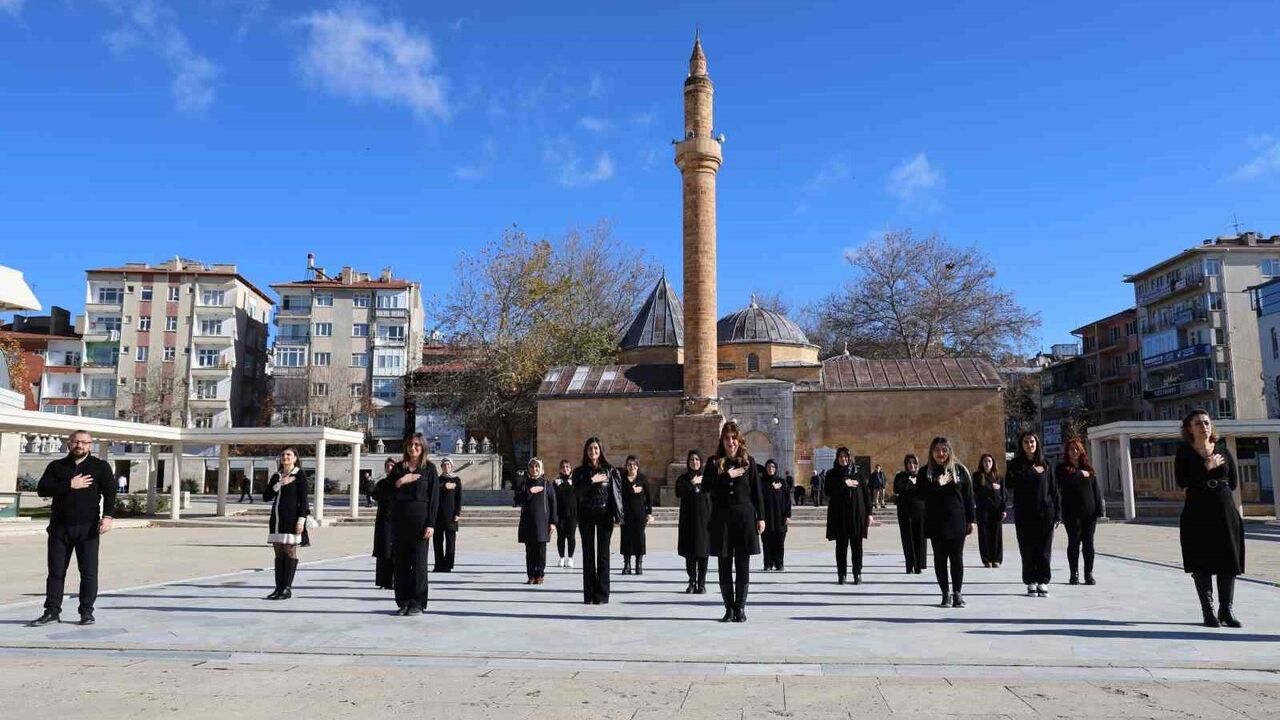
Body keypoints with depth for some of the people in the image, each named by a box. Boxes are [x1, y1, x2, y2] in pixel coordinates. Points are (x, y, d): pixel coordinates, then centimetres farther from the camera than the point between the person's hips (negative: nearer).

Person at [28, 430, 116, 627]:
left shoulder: (100, 467, 5)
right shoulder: (56, 466, 11)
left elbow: (110, 492, -3)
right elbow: (42, 489, -2)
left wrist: (107, 516, -16)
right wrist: (69, 485, -13)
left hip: (87, 527, -2)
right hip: (59, 527, 2)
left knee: (89, 572, -1)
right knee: (56, 571, 7)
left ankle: (87, 611, 8)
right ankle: (52, 611, 16)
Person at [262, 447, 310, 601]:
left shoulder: (300, 475, -3)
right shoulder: (276, 476, 14)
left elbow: (303, 499, -7)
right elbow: (266, 497, 6)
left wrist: (301, 520, -15)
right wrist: (279, 484, -8)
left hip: (291, 519, -6)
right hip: (277, 518, 6)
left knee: (290, 552, -3)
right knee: (279, 553, 8)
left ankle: (287, 589, 1)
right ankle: (279, 588, 13)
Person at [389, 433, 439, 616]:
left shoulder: (429, 468, 0)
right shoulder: (398, 468, 9)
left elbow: (434, 497, -4)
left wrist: (430, 524, -10)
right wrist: (399, 482, -12)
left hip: (420, 519, -3)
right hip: (400, 519, 3)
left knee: (418, 562, 1)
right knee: (401, 562, 6)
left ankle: (418, 603, 9)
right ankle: (403, 602, 15)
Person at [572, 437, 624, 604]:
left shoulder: (609, 470, 4)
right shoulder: (579, 471, 5)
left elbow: (617, 492, 0)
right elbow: (576, 492, -7)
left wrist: (617, 516, -7)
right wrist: (592, 481, -15)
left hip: (604, 515, -1)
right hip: (586, 516, 1)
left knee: (603, 554, 0)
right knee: (588, 554, 4)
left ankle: (602, 594, 4)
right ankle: (589, 595, 7)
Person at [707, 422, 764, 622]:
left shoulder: (748, 461, 4)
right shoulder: (714, 463, 5)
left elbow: (756, 491, 4)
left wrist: (760, 517, 0)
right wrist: (727, 476, -12)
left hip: (744, 517, -1)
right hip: (721, 518, 1)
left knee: (743, 566, 2)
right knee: (724, 566, 4)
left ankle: (740, 608, 12)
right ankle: (729, 608, 14)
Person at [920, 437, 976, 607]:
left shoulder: (960, 469, 2)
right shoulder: (926, 472, 2)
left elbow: (968, 496, 4)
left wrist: (971, 520, 1)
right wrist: (937, 484, -16)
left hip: (956, 522, -1)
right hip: (935, 523, 1)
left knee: (956, 558, 4)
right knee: (940, 558, 5)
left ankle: (957, 592, 14)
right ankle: (945, 593, 12)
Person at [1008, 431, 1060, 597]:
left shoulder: (1045, 465, 6)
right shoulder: (1016, 464, 4)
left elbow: (1054, 490, 6)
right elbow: (1009, 484, 0)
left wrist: (1057, 513, 1)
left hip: (1045, 513, 1)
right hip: (1024, 515, 0)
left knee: (1044, 549, 2)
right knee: (1027, 549, 3)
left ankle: (1043, 581, 9)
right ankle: (1031, 582, 11)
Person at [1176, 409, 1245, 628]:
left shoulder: (1223, 451, 8)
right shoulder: (1184, 452, 0)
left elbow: (1234, 482, 5)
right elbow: (1182, 481, -11)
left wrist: (1199, 486, 1)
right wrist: (1207, 469, -15)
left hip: (1225, 512, 3)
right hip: (1197, 515, -3)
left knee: (1229, 562, 3)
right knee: (1202, 563, 1)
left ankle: (1226, 609, 13)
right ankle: (1208, 610, 8)